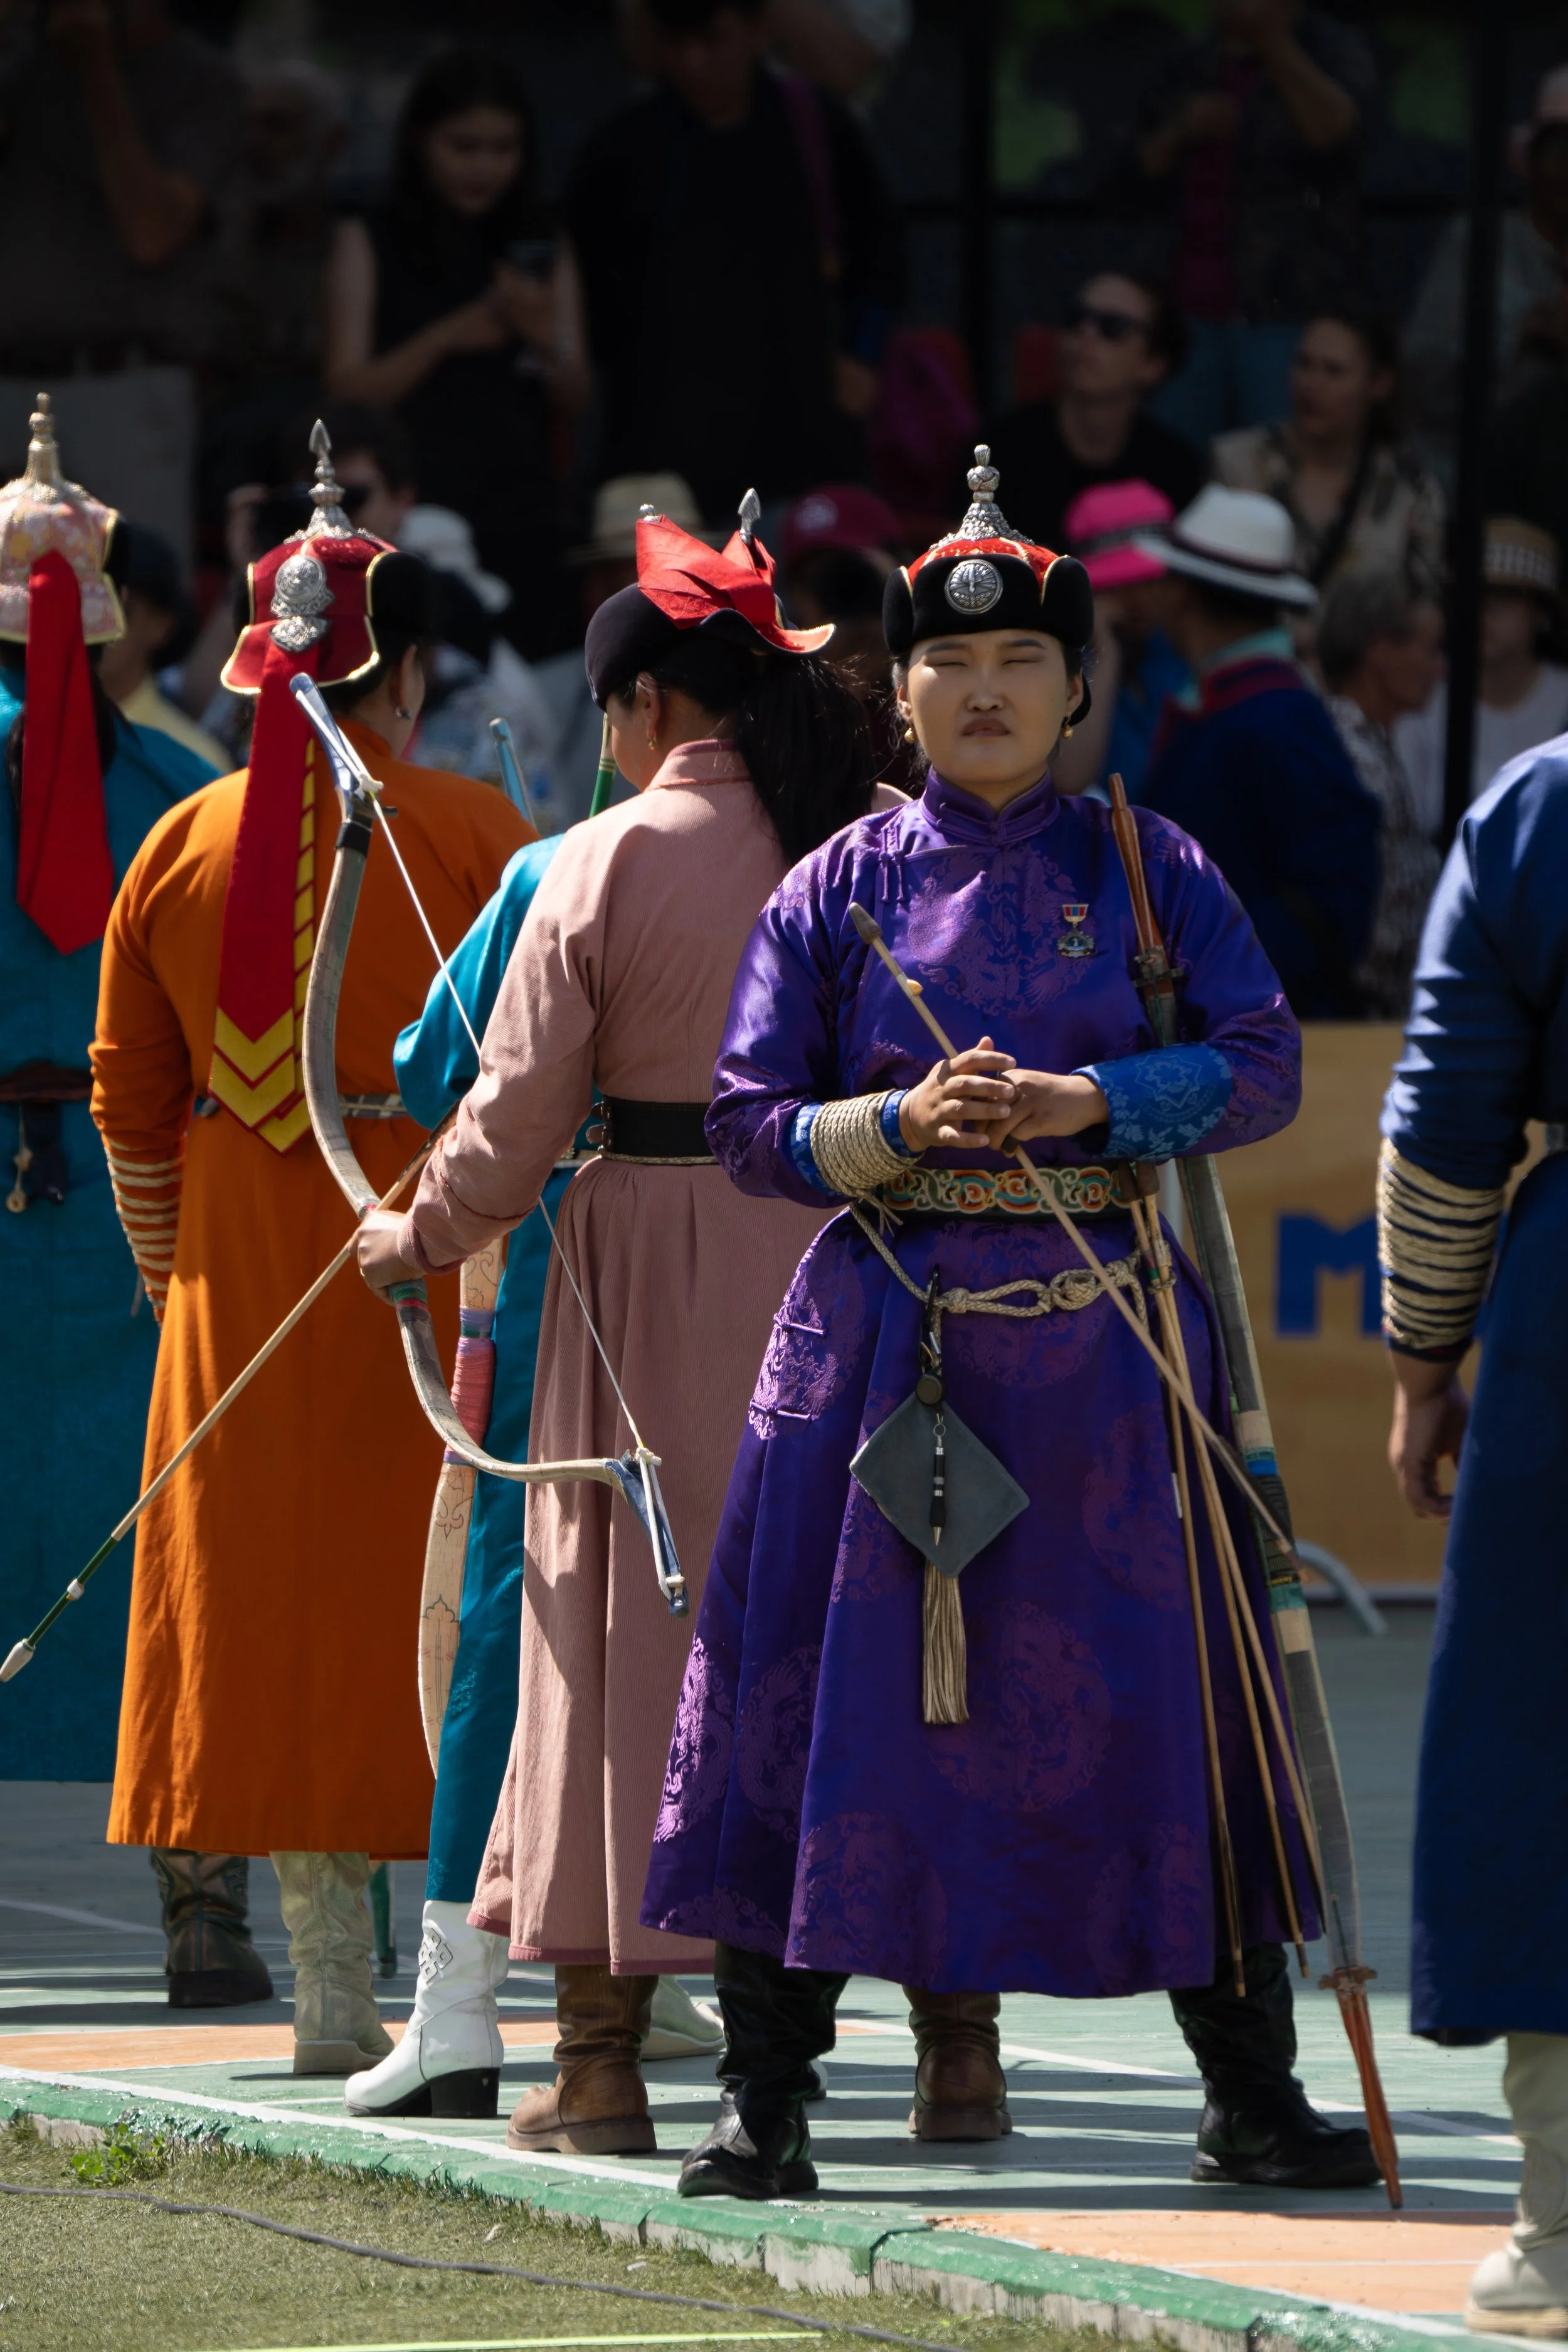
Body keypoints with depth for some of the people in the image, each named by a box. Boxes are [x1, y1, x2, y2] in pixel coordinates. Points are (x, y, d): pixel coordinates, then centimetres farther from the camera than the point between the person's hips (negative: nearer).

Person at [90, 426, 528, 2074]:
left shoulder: (183, 844, 3)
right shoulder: (470, 833, -7)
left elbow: (129, 1093, 9)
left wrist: (171, 1262, 21)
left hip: (246, 1276, 3)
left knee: (280, 1600, 7)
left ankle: (332, 1994, 7)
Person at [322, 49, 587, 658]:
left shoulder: (539, 250, 12)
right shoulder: (369, 244, 5)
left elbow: (572, 397, 8)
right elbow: (348, 390, -2)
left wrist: (545, 338, -13)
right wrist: (446, 338, -17)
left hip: (518, 513, 2)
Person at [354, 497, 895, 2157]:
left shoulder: (613, 860, -7)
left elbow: (519, 1110, -2)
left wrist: (417, 1238, 14)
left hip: (654, 1269, -3)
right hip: (847, 1265, 3)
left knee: (632, 1635, 3)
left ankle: (603, 2055, 5)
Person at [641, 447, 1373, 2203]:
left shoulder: (1148, 870, 6)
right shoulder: (839, 888, 6)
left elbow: (1263, 1068, -3)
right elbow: (750, 1122, 3)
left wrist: (1084, 1102, -16)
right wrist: (903, 1124, -14)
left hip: (1098, 1336, 0)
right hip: (883, 1325, 0)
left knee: (1163, 1707, 1)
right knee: (825, 1711, -3)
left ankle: (1251, 2101, 10)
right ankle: (763, 2102, 4)